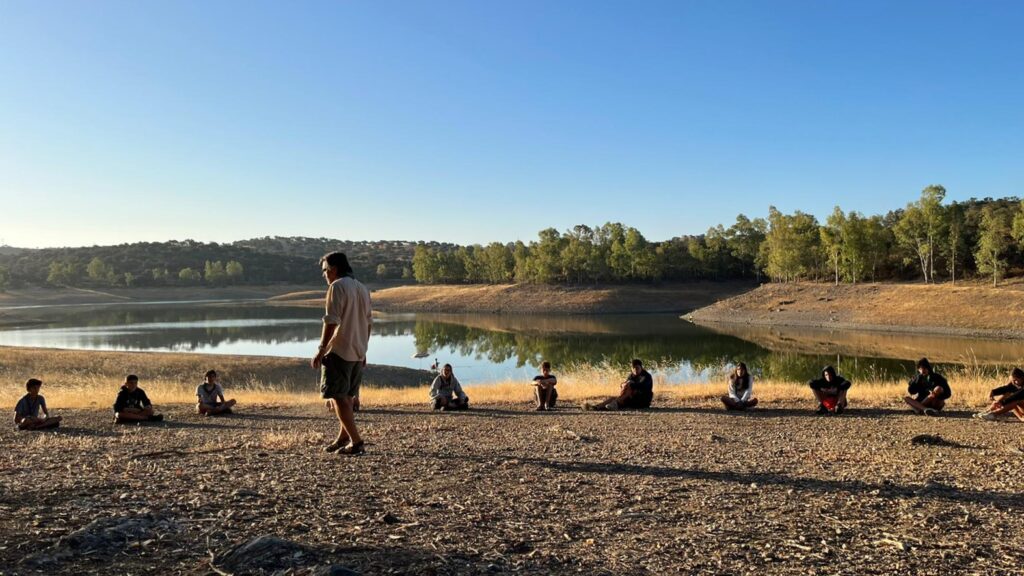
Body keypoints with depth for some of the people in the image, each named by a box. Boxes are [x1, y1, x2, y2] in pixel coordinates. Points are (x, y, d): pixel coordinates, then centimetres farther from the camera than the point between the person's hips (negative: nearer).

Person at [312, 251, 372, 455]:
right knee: (347, 397, 17)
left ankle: (356, 442, -6)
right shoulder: (362, 288, 14)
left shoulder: (337, 286, -11)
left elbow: (331, 322, -18)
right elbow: (368, 322, 17)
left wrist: (321, 351, -15)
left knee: (339, 398, -3)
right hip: (358, 352, 8)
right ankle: (343, 439, 25)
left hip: (339, 351, -8)